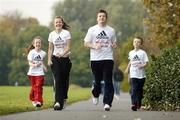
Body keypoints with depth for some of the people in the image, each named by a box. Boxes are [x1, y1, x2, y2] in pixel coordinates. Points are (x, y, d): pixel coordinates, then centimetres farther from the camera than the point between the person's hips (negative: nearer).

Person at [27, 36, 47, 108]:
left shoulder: (43, 53, 5)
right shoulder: (31, 52, -5)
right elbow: (30, 63, -13)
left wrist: (44, 67, 7)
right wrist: (35, 65, -32)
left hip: (40, 73, 1)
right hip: (32, 73, -1)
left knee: (38, 87, -11)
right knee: (34, 87, 8)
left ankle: (38, 101, -13)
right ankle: (33, 100, 27)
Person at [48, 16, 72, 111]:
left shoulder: (66, 33, -3)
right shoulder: (51, 34, 6)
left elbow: (68, 47, -9)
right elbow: (50, 48, 10)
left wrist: (62, 54, -26)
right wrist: (49, 59, -1)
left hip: (65, 58, -1)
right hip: (55, 59, 1)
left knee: (64, 79, 6)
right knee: (57, 80, -13)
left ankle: (64, 98, 28)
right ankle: (58, 101, -22)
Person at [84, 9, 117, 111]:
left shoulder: (111, 30, 11)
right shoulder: (92, 30, 6)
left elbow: (114, 43, 21)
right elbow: (86, 43, 5)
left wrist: (114, 45, -3)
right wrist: (95, 46, -13)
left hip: (108, 58, 0)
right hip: (95, 59, 0)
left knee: (108, 81, -9)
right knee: (97, 80, 9)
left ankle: (107, 103, -11)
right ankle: (96, 95, 38)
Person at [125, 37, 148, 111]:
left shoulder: (143, 53, -1)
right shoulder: (131, 53, 10)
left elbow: (146, 62, -5)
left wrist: (142, 66, -23)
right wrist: (127, 68, 23)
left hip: (141, 75, -1)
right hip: (133, 75, 1)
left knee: (140, 90, 9)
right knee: (133, 90, -13)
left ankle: (139, 104, 24)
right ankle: (134, 104, -22)